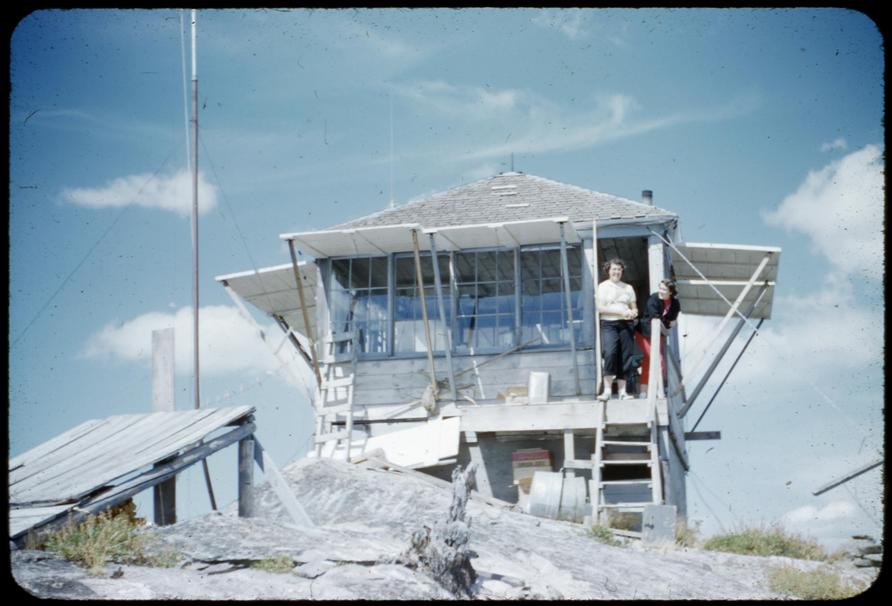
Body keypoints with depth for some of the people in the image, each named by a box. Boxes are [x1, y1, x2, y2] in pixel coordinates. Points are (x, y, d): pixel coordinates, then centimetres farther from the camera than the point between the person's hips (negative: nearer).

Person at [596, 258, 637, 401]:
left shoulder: (628, 288, 17)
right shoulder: (603, 286, 5)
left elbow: (634, 308, 18)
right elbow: (601, 308, -4)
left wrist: (633, 313, -7)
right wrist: (621, 311, -13)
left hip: (625, 325, 4)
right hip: (609, 325, -4)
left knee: (624, 358, -1)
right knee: (610, 353, -21)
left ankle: (622, 391, 3)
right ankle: (607, 389, -18)